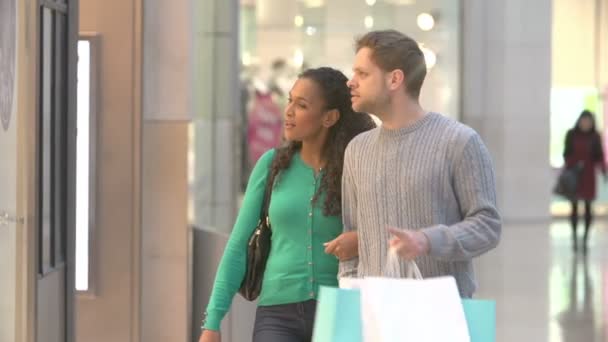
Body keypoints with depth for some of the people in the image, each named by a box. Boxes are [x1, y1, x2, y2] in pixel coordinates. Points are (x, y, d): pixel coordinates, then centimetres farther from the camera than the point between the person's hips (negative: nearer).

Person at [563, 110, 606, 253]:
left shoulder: (595, 136, 1)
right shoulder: (571, 135, 0)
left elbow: (599, 156, 2)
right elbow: (566, 154, 2)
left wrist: (603, 170, -11)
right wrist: (567, 170, -9)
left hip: (588, 176, 1)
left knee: (588, 207, 3)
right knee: (574, 207, 2)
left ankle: (585, 238, 10)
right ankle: (574, 238, 8)